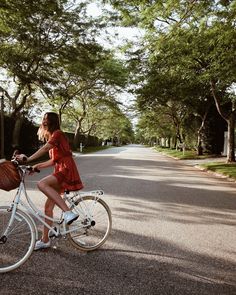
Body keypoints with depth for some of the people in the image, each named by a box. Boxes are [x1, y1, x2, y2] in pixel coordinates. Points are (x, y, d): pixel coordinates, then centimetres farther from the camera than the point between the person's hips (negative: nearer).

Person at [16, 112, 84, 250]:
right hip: (60, 172, 9)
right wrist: (37, 166, 8)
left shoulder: (58, 133, -5)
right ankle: (45, 240, 18)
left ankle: (68, 212, -29)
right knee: (48, 207, 7)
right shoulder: (52, 137, 22)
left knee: (42, 184, -30)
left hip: (67, 171, -9)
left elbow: (45, 148, -22)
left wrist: (28, 159, -28)